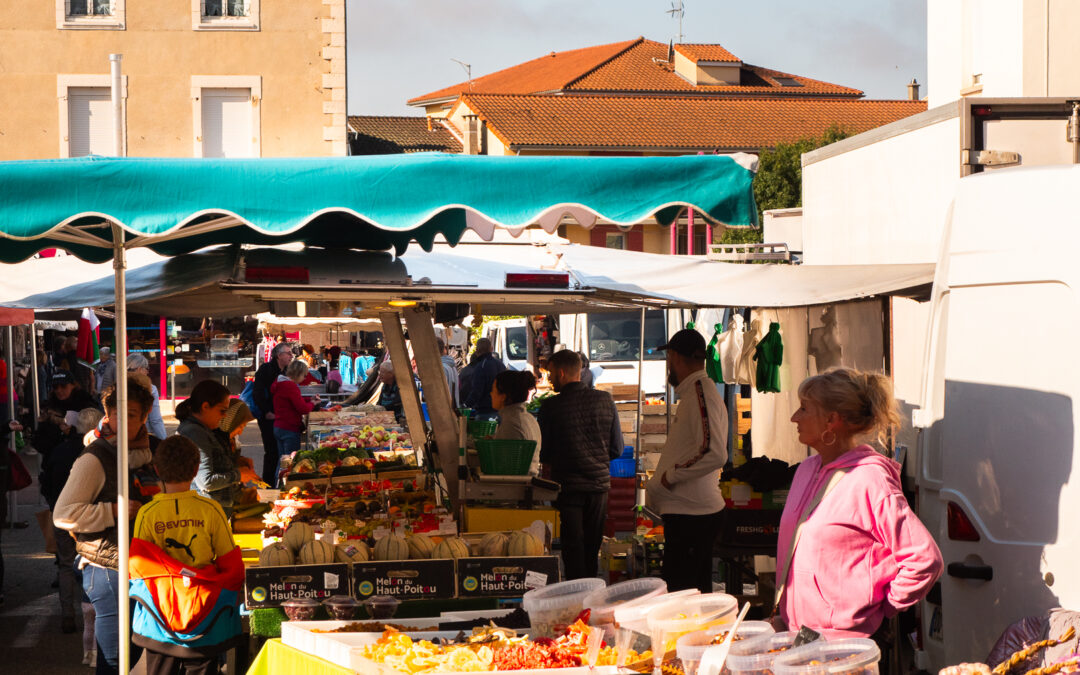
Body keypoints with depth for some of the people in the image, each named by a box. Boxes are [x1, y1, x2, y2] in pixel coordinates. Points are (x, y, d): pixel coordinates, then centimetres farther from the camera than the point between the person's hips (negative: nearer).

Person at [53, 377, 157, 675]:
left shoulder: (142, 455, 11)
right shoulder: (93, 460, -13)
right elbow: (63, 514, -21)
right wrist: (115, 511, -22)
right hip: (106, 569, -8)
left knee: (134, 649, 14)